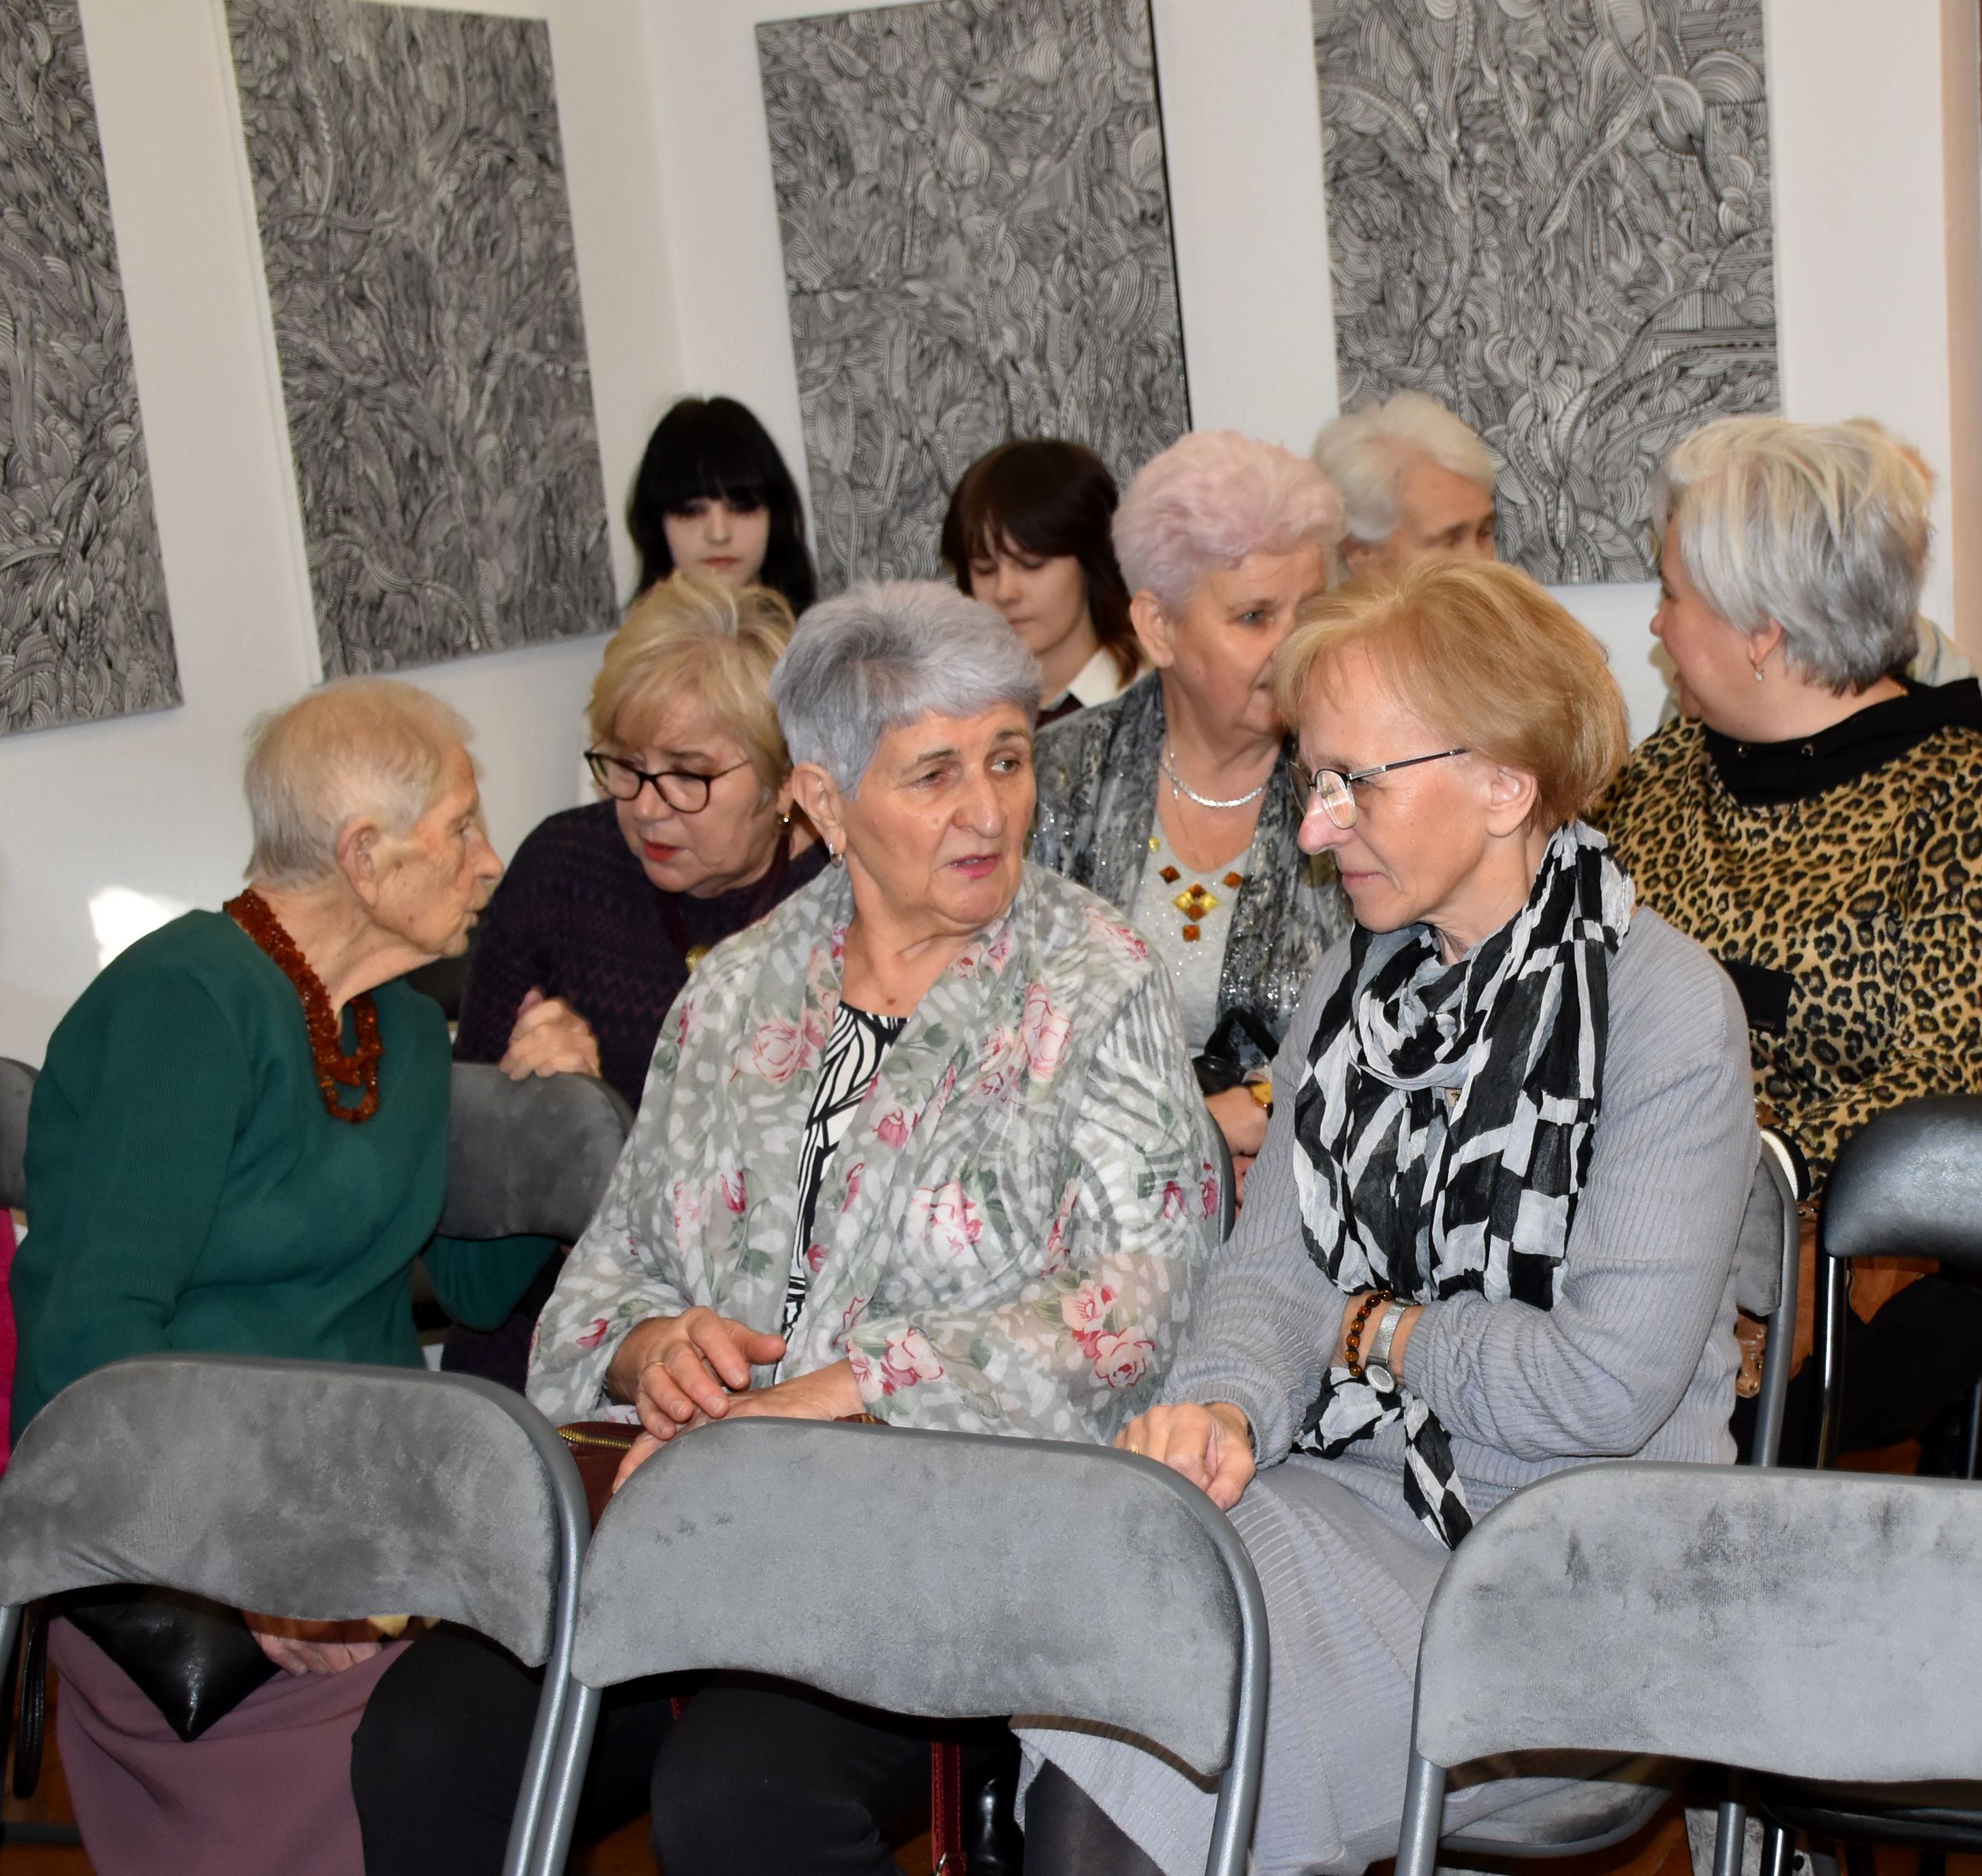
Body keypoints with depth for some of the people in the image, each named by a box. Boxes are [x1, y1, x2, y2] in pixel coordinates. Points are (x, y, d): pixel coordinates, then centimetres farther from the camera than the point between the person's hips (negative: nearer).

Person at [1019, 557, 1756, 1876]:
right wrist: (1227, 1403, -15)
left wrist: (1376, 1332, -3)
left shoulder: (1667, 1008, -10)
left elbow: (1607, 1384, -16)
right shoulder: (1358, 982, 11)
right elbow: (1272, 1267, 6)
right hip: (1352, 1495, 5)